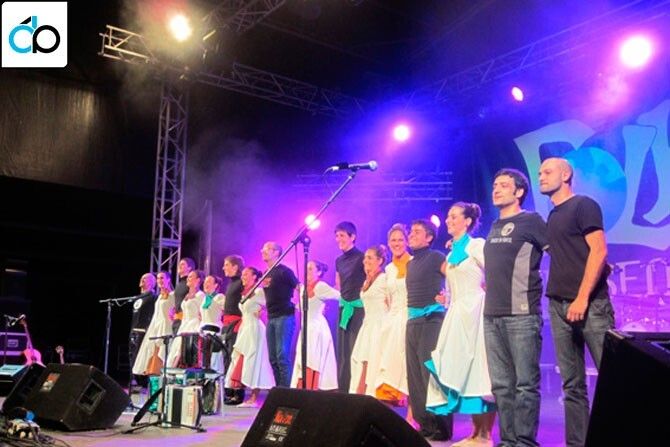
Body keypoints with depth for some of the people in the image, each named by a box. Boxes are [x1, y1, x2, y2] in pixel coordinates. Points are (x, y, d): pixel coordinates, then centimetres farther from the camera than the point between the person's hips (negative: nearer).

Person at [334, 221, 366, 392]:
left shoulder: (361, 257, -8)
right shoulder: (339, 261, 14)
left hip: (358, 307, -7)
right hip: (344, 308, 7)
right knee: (342, 352, 8)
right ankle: (343, 390, 16)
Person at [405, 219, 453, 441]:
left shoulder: (436, 257, -4)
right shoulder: (410, 263, 18)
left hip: (432, 319, -8)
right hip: (412, 321, 8)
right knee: (415, 375, 7)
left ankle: (440, 427, -1)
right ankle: (425, 424, 15)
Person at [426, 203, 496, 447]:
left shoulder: (477, 245, -5)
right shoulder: (452, 252, 18)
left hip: (474, 312, -8)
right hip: (456, 314, 8)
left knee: (477, 370, -6)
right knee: (461, 370, 5)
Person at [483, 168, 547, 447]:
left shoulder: (531, 221, -2)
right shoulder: (494, 227, 19)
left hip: (521, 315, -7)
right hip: (492, 315, 7)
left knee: (525, 383, -4)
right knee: (501, 384, 8)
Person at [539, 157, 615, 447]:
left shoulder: (583, 205, -2)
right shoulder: (552, 217, 19)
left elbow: (599, 251, -11)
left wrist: (582, 298, -16)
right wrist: (557, 300, 11)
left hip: (589, 303, -7)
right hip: (559, 306, 7)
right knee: (572, 383, 7)